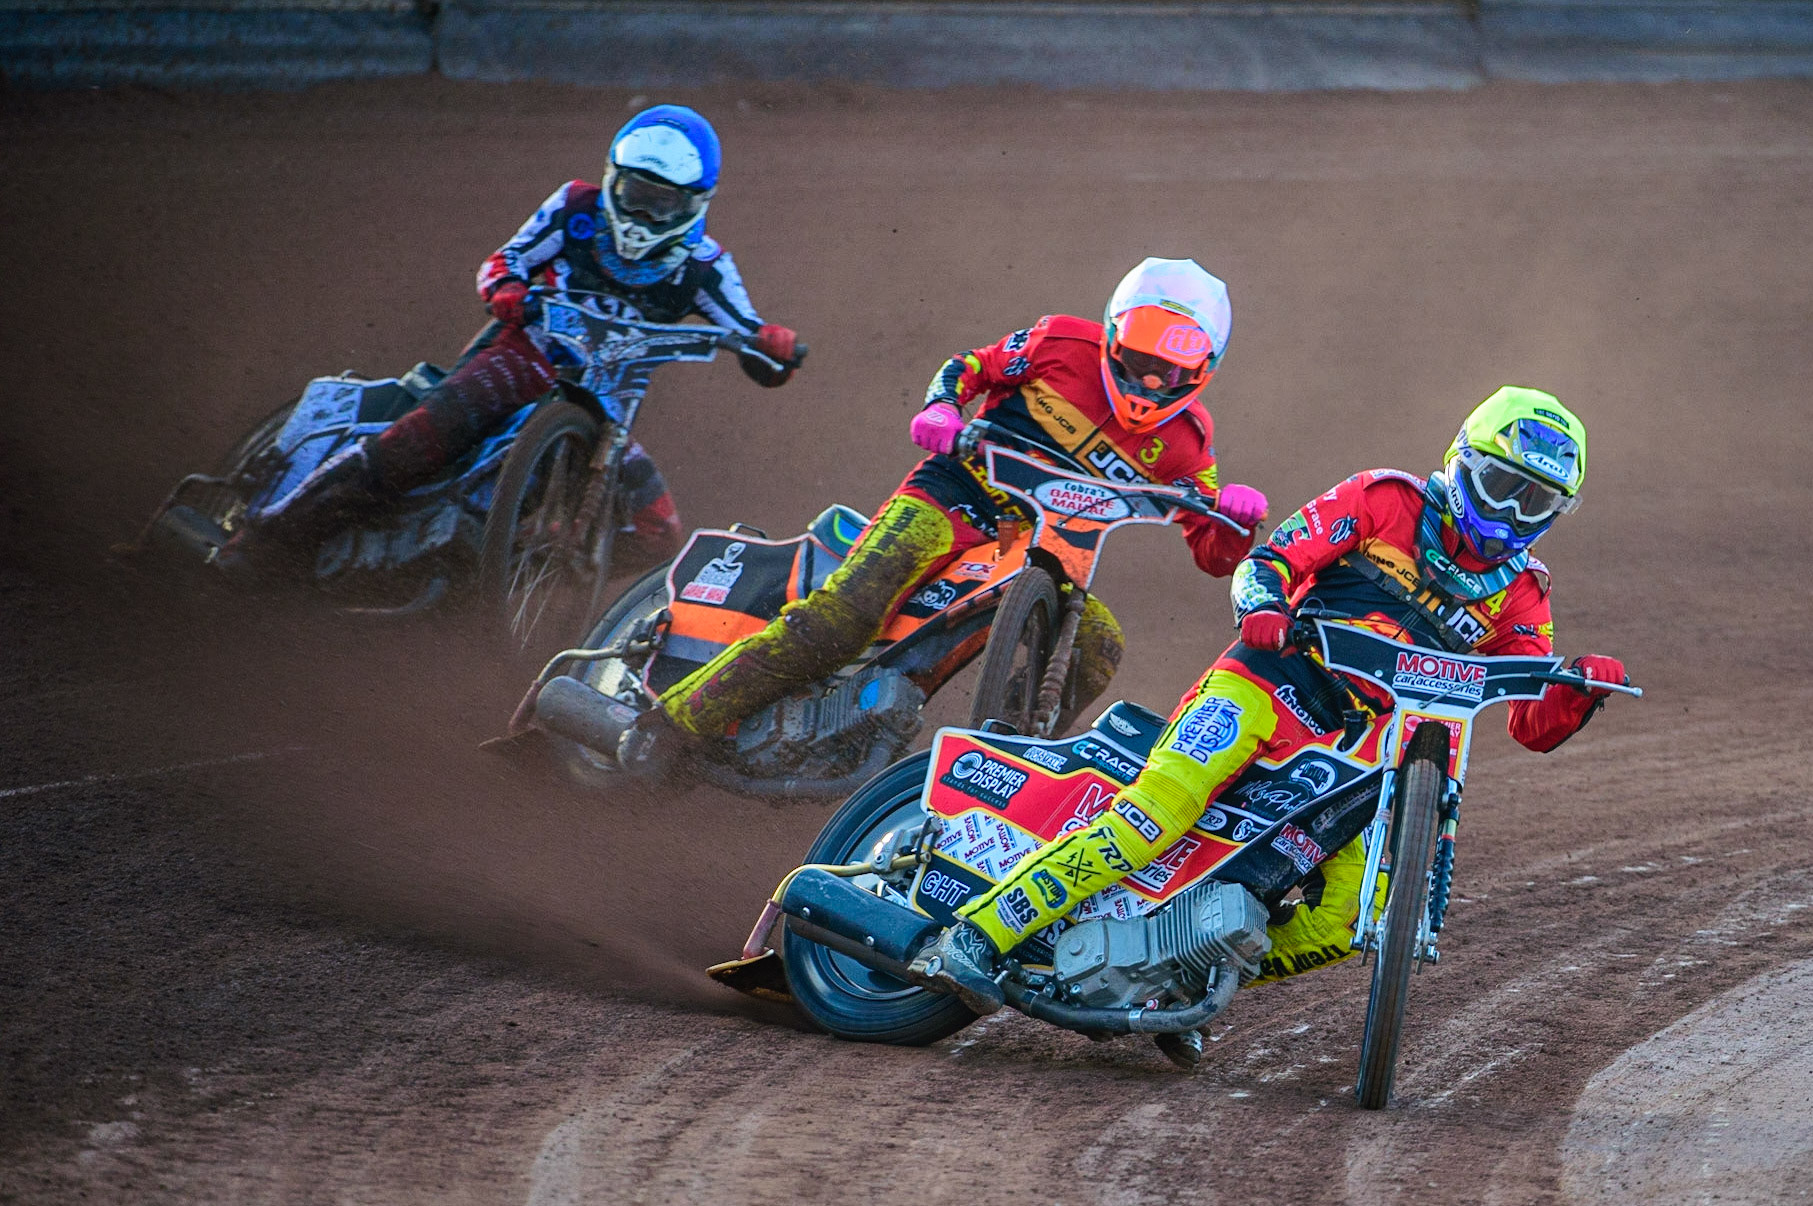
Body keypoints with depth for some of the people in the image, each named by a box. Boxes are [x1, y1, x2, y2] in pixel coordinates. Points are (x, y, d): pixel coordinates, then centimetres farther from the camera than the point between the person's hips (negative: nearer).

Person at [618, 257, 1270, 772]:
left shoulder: (1183, 438, 2)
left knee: (1097, 646, -24)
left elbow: (1216, 554, 3)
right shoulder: (1065, 343, -4)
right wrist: (940, 406, -13)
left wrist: (1238, 517, -19)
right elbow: (971, 367, 8)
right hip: (950, 500, -4)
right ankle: (670, 721, -23)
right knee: (837, 618, -24)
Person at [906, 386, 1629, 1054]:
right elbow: (1270, 558, 0)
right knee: (1158, 811, -27)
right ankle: (973, 938, -30)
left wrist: (1576, 694, -14)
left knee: (1344, 924, -16)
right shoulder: (1388, 501, 5)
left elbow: (1534, 725, 9)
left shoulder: (1518, 595, 15)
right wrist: (1262, 607, -23)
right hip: (1271, 684, -5)